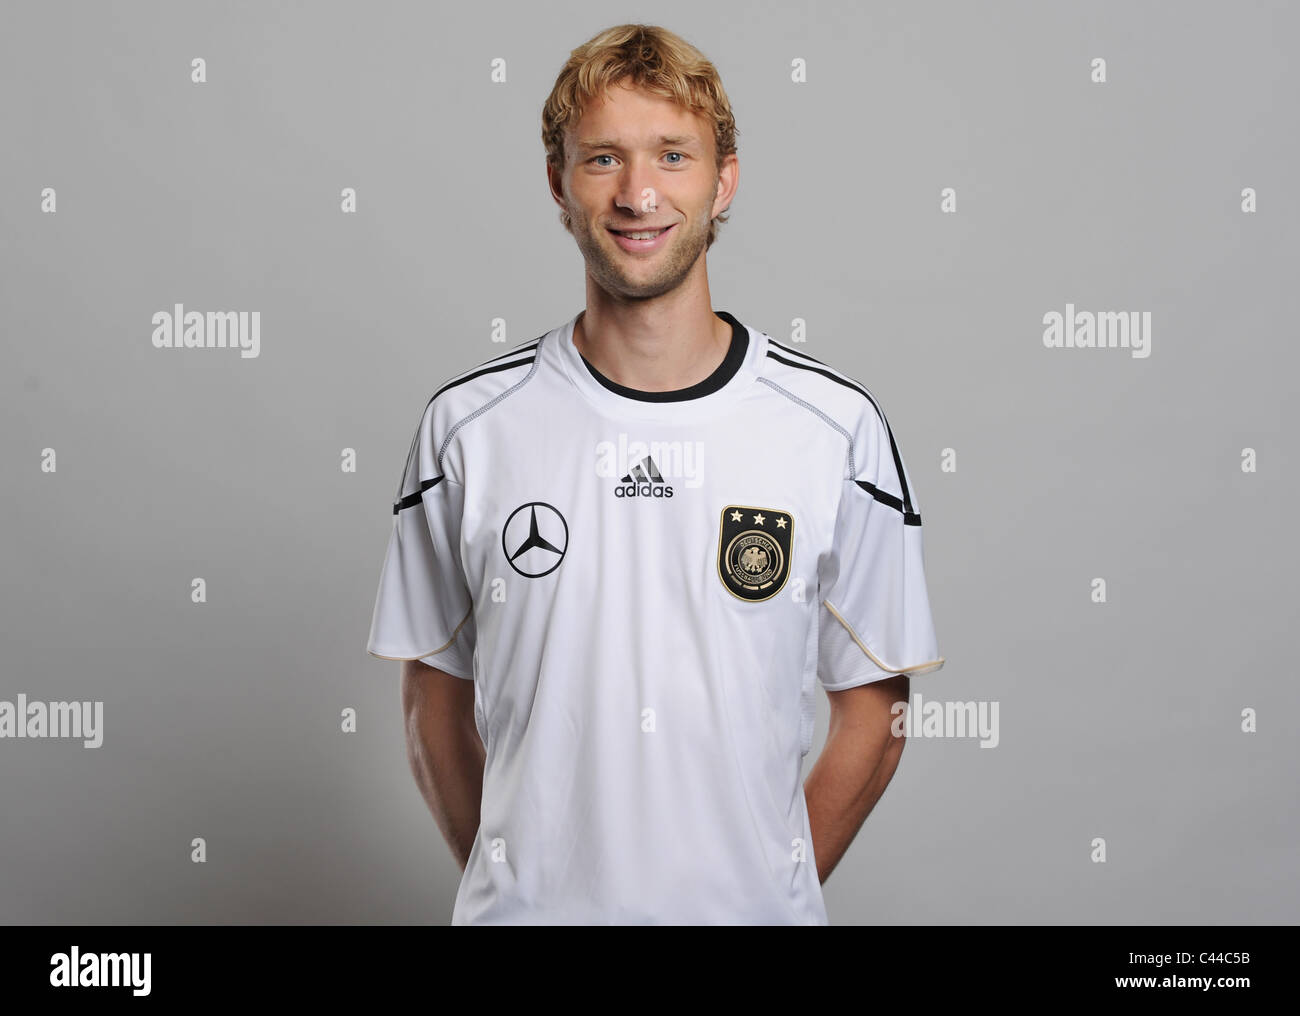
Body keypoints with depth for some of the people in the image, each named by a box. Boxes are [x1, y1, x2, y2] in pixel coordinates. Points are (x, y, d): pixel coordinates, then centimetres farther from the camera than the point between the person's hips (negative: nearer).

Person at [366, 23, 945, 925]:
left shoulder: (838, 425, -7)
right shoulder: (467, 425, -5)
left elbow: (872, 709, 0)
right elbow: (437, 701, 2)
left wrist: (776, 886, -2)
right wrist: (514, 885, 0)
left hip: (753, 907, 0)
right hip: (529, 908, 0)